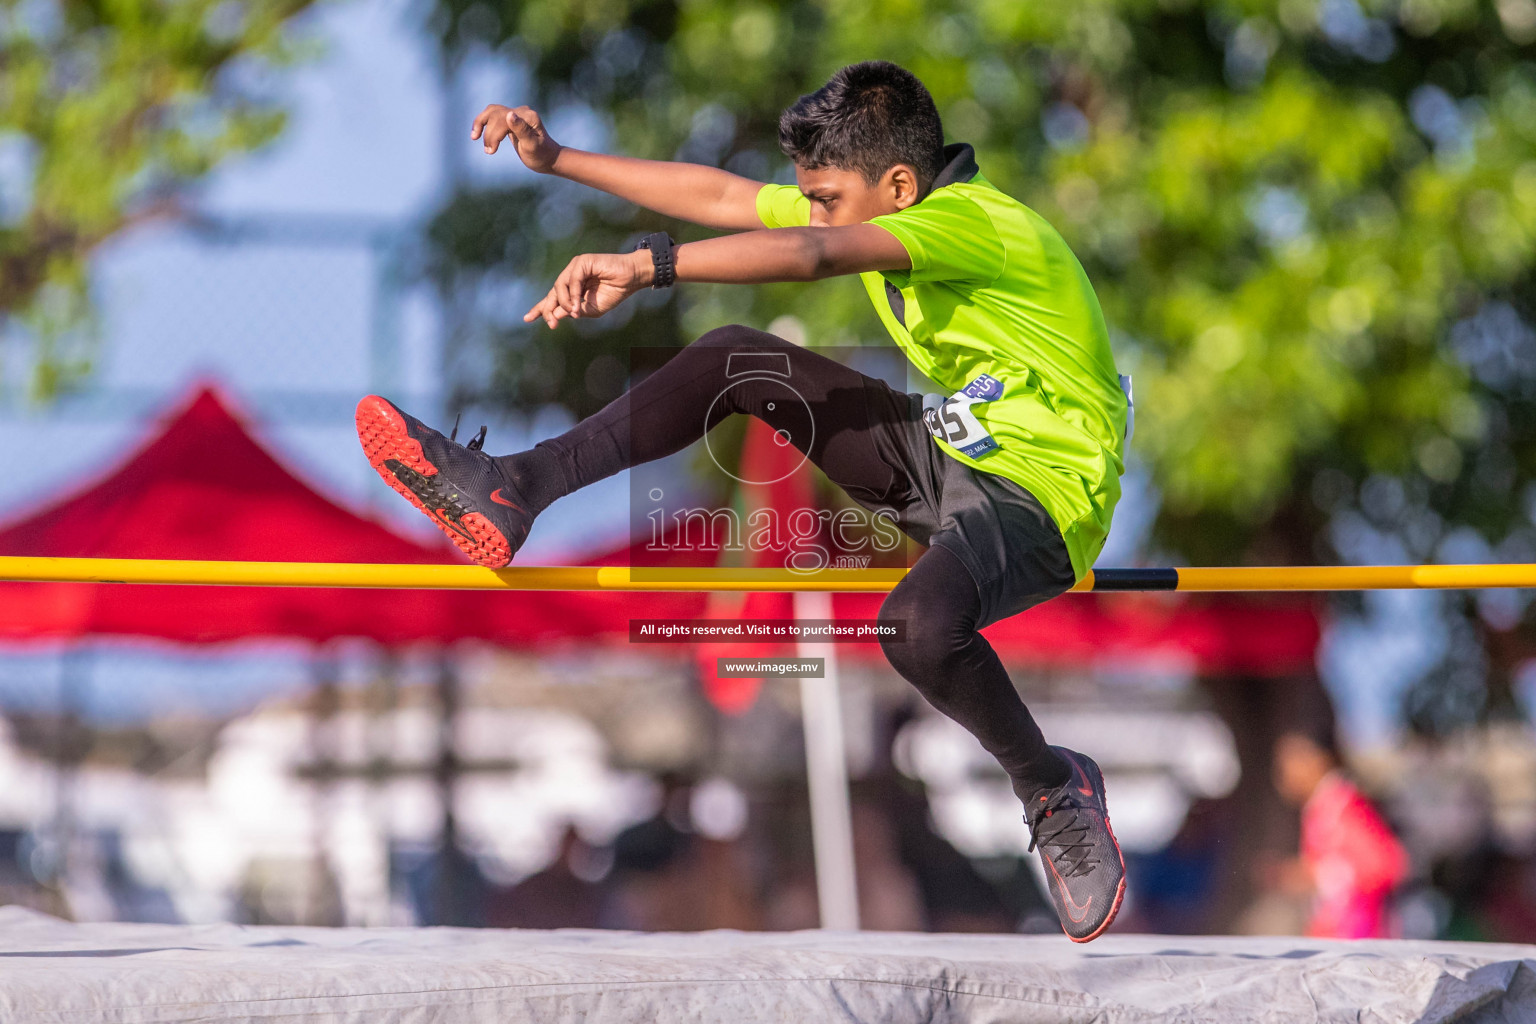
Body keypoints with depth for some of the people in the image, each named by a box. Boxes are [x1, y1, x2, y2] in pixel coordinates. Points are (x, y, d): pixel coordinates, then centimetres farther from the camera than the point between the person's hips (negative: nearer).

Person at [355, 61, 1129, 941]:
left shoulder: (971, 222, -23)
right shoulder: (869, 205, 5)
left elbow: (808, 255, -38)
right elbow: (721, 197, 11)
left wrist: (646, 266, -48)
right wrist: (556, 159, 7)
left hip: (1043, 487, -9)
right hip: (950, 449, 9)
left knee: (920, 623, -39)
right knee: (739, 359, -1)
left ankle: (1055, 790, -12)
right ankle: (514, 489, -1)